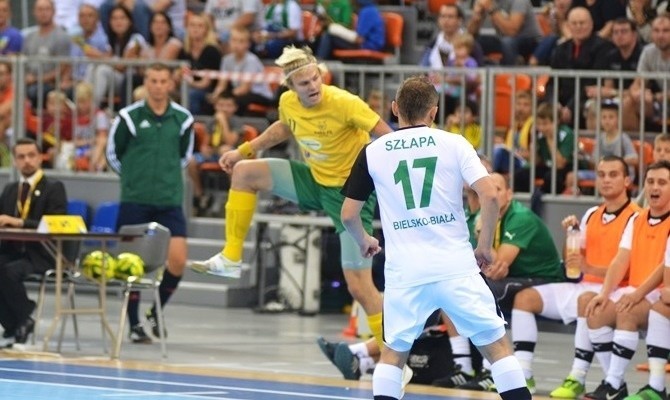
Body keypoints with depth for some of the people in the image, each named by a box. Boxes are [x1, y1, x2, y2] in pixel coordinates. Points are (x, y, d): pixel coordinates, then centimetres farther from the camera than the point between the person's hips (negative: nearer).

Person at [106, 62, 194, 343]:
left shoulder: (182, 119, 3)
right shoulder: (129, 117, -4)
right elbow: (113, 154, 8)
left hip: (170, 201, 2)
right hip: (134, 201, -2)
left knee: (177, 261, -8)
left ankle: (156, 312, 14)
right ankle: (134, 325, 11)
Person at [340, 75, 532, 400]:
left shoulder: (373, 152, 6)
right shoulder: (453, 144, 2)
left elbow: (348, 214, 10)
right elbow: (489, 196, -8)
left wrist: (364, 242, 31)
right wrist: (485, 245, 6)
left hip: (404, 272, 1)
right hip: (456, 266, -1)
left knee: (393, 352, 16)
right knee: (497, 345, 7)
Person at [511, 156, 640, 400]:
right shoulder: (591, 215, 14)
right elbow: (573, 261, 16)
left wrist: (590, 268, -28)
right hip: (585, 286, 8)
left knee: (587, 302, -40)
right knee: (525, 298, -1)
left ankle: (577, 379, -36)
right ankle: (522, 374, -8)